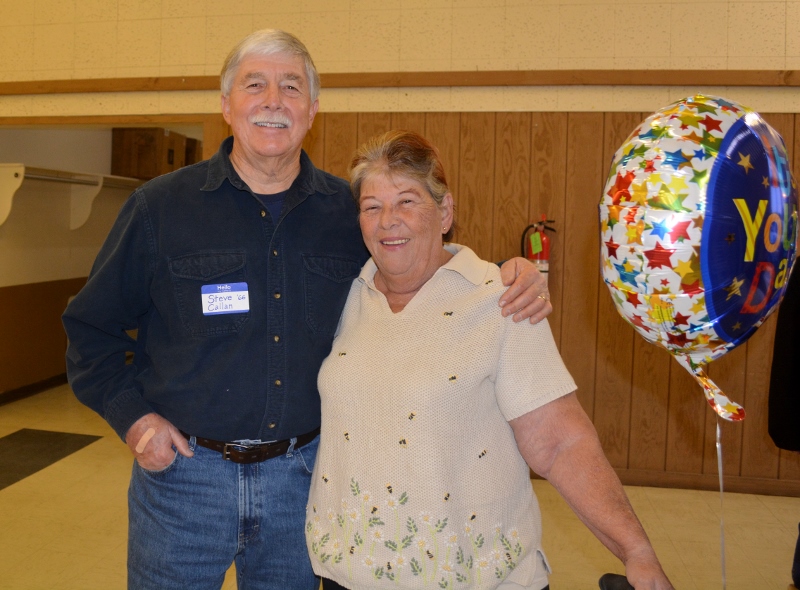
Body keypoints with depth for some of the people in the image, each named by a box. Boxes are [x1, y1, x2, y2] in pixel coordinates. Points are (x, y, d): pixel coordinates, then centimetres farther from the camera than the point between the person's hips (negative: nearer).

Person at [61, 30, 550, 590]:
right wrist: (133, 416, -7)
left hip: (303, 475, 2)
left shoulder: (353, 210, -1)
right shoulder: (160, 207, -4)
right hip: (183, 467, -1)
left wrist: (508, 278, -10)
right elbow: (91, 328, 4)